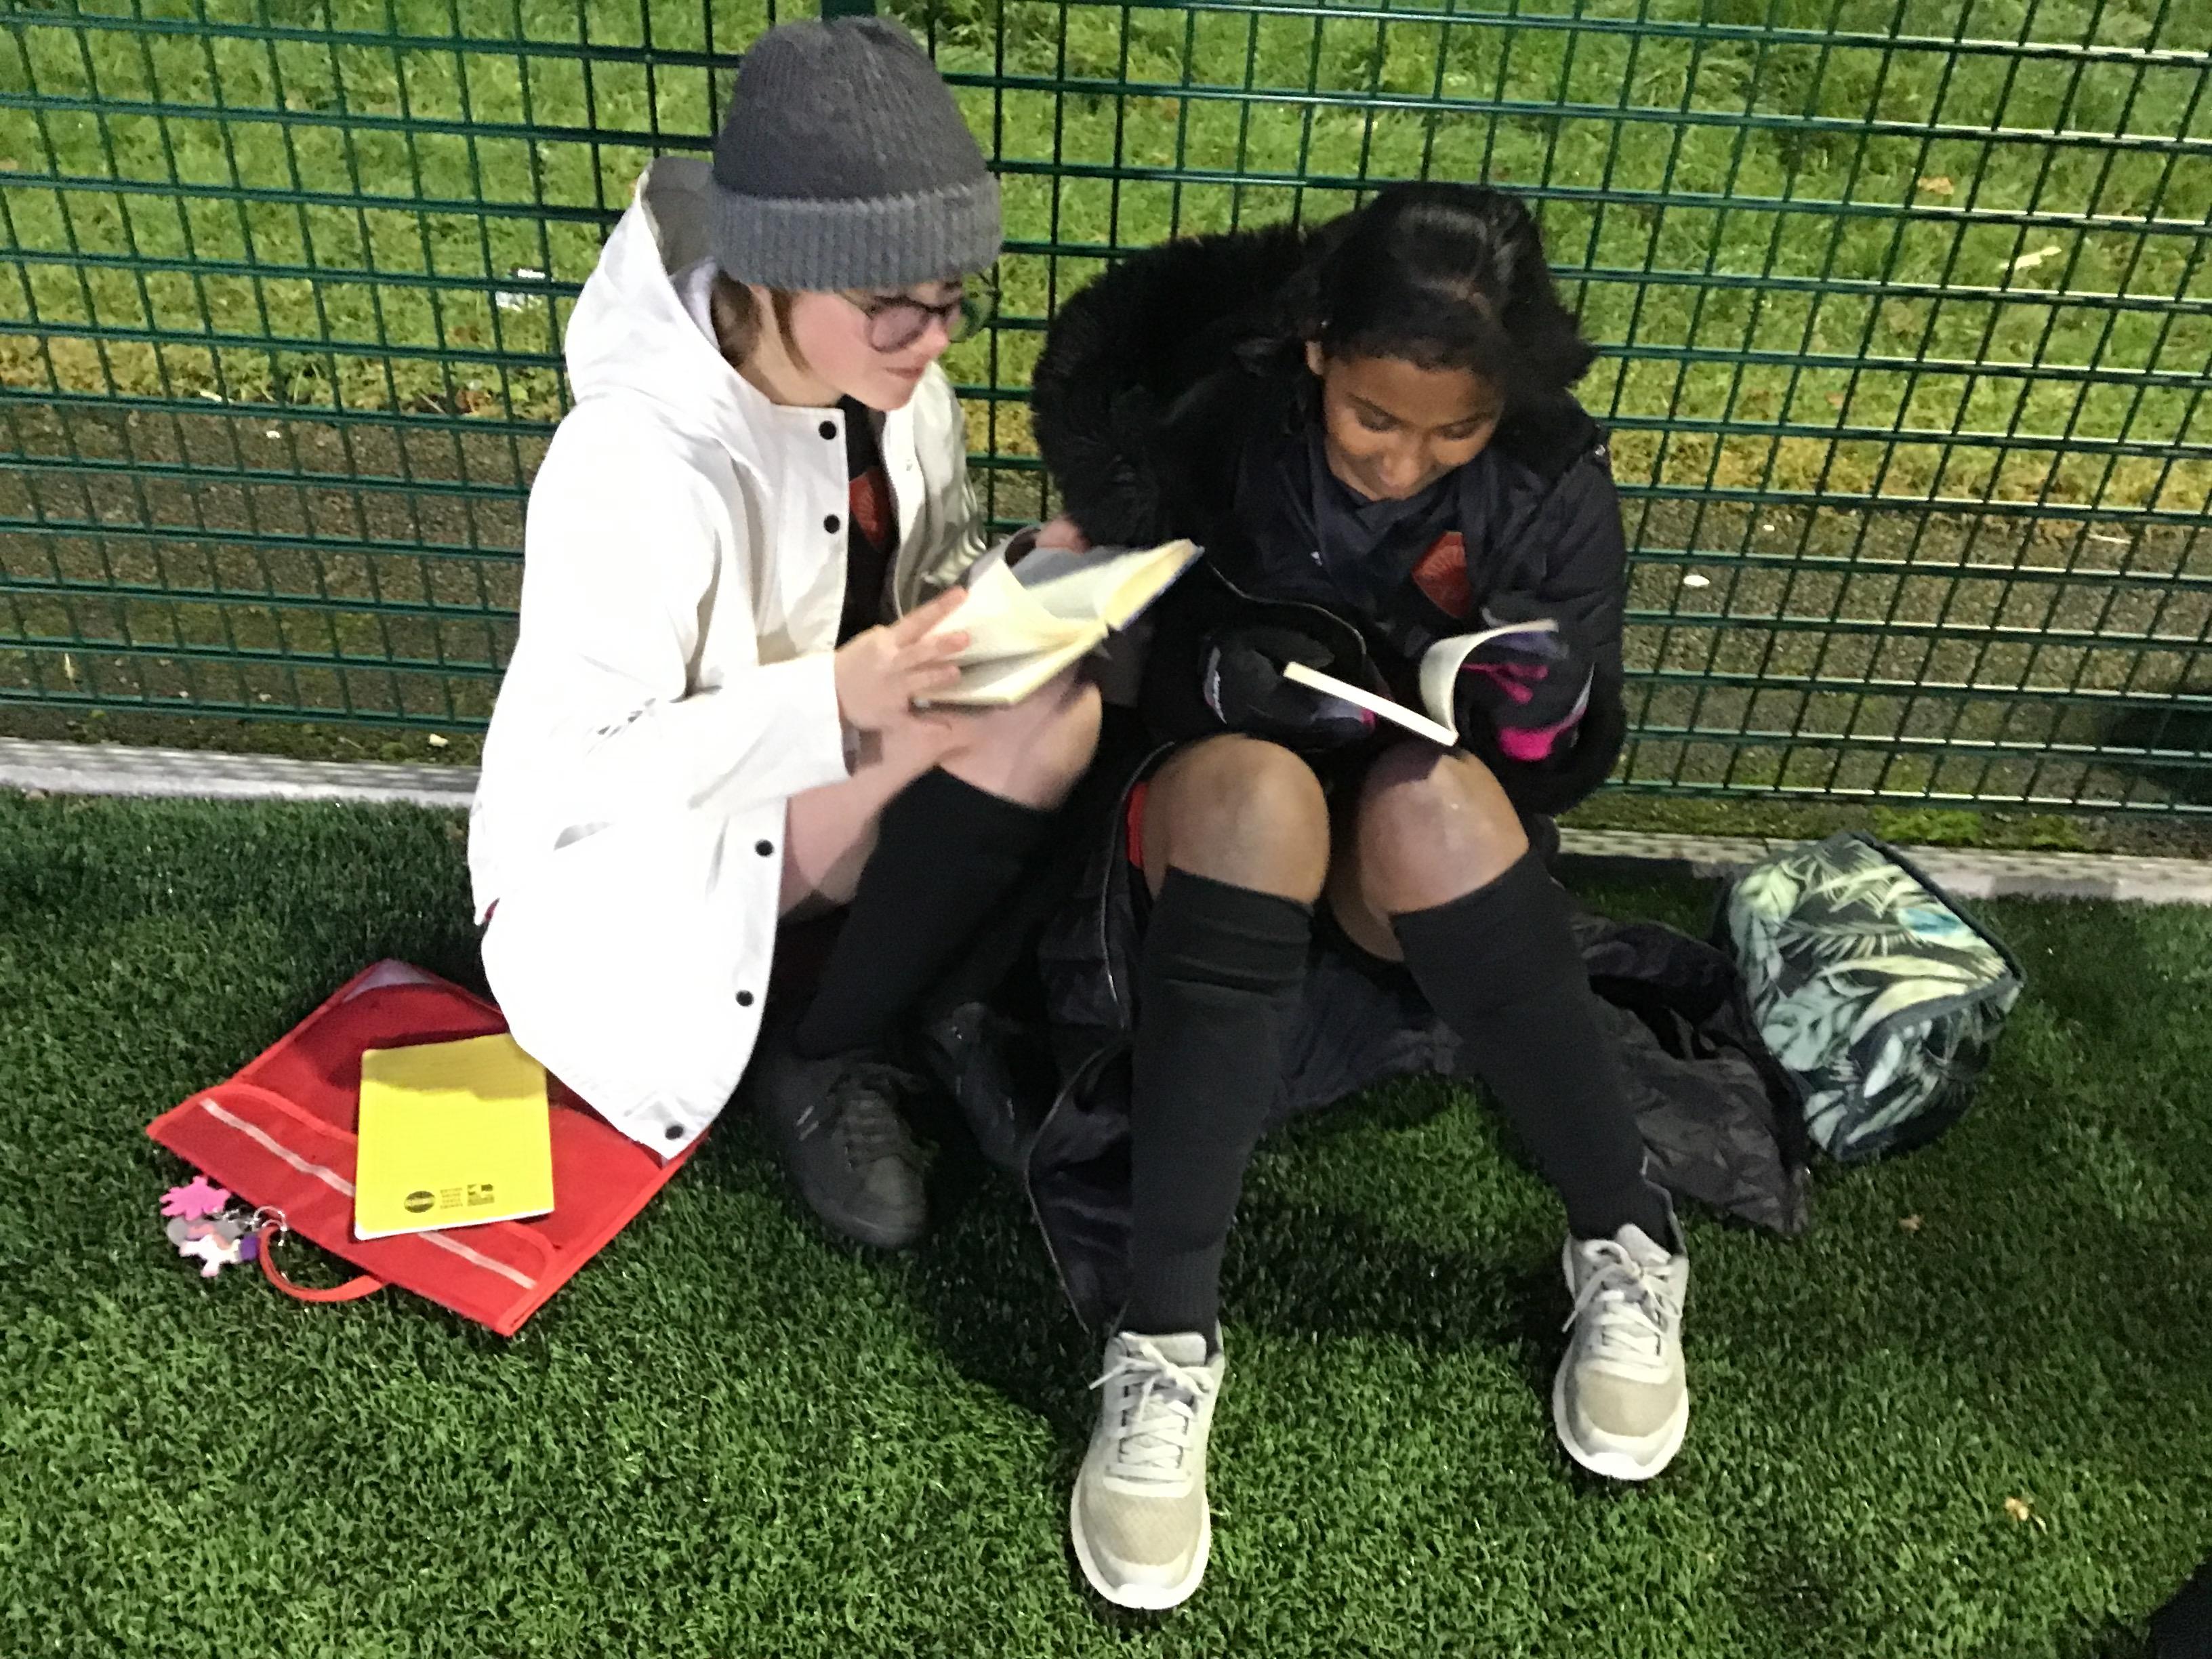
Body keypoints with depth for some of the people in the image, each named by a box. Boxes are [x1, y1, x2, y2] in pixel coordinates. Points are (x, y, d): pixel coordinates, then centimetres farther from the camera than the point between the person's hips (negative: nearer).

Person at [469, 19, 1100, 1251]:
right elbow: (574, 768, -26)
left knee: (1054, 709, -18)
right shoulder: (635, 460, -28)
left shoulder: (903, 394, -7)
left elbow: (945, 601, 6)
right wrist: (833, 702, -38)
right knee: (995, 727, -27)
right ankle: (828, 1055, -7)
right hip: (627, 853, -7)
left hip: (852, 787, 7)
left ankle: (837, 1046, -4)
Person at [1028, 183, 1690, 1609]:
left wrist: (1538, 710, -27)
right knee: (1253, 790, -36)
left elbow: (1563, 772, -5)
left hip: (1441, 855, 1)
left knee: (1433, 804, -36)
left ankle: (1631, 1248, -16)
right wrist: (1236, 669, -24)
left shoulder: (1557, 492, -10)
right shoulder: (1211, 431, -13)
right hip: (1224, 824, 0)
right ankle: (1167, 1344, -36)